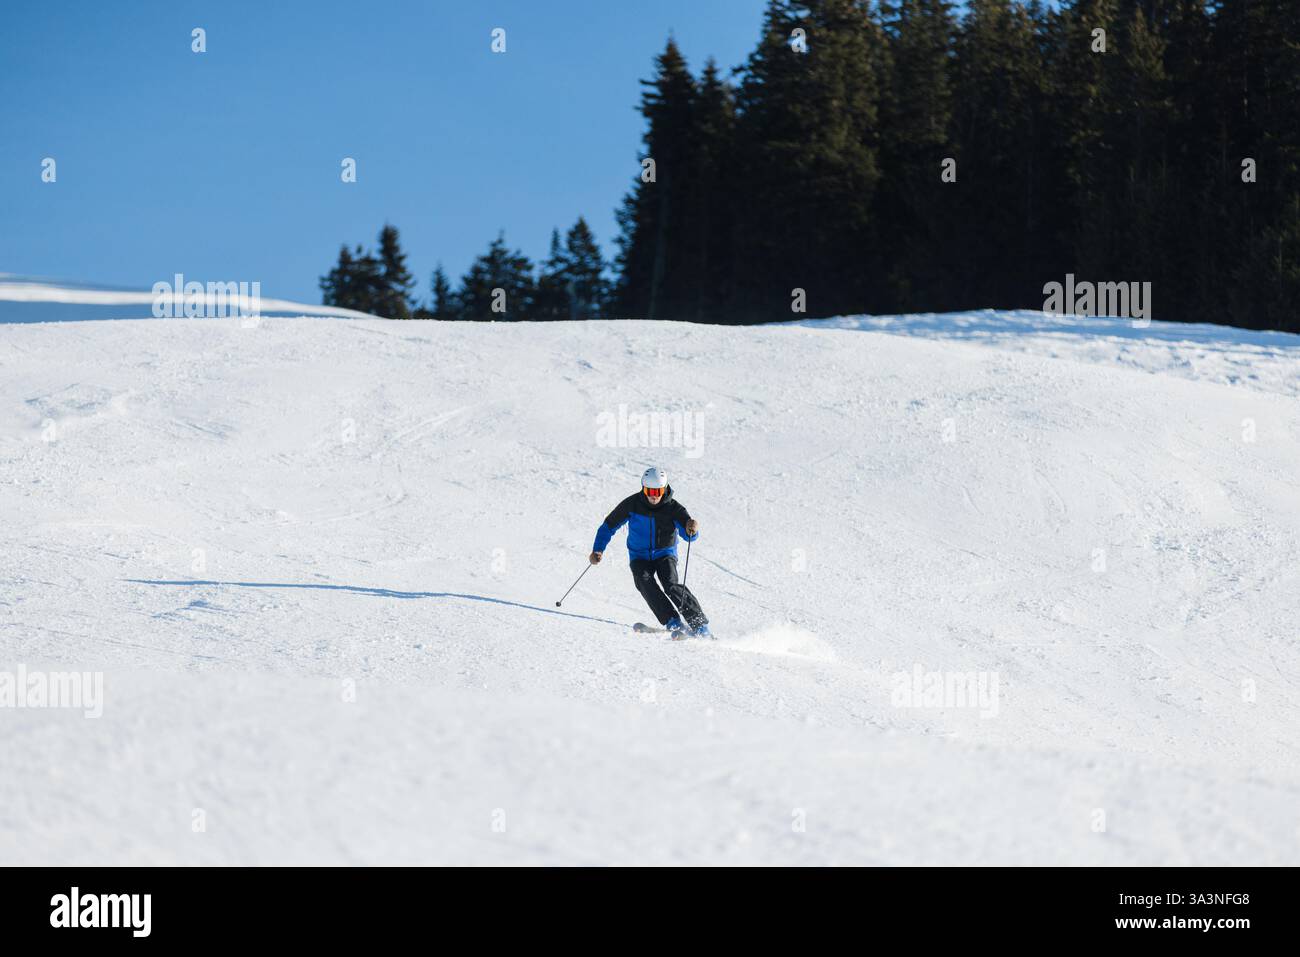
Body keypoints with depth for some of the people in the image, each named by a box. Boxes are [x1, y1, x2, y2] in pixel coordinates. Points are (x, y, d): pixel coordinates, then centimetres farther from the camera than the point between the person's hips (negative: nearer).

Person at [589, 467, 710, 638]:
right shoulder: (632, 504, -11)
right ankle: (674, 623, -35)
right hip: (640, 557, 1)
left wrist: (692, 529, -48)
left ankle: (700, 624, -22)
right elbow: (608, 526, -1)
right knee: (644, 581, -29)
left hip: (665, 554, -1)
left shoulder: (673, 508, -13)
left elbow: (689, 535, -23)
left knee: (671, 585, -27)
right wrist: (598, 550, -13)